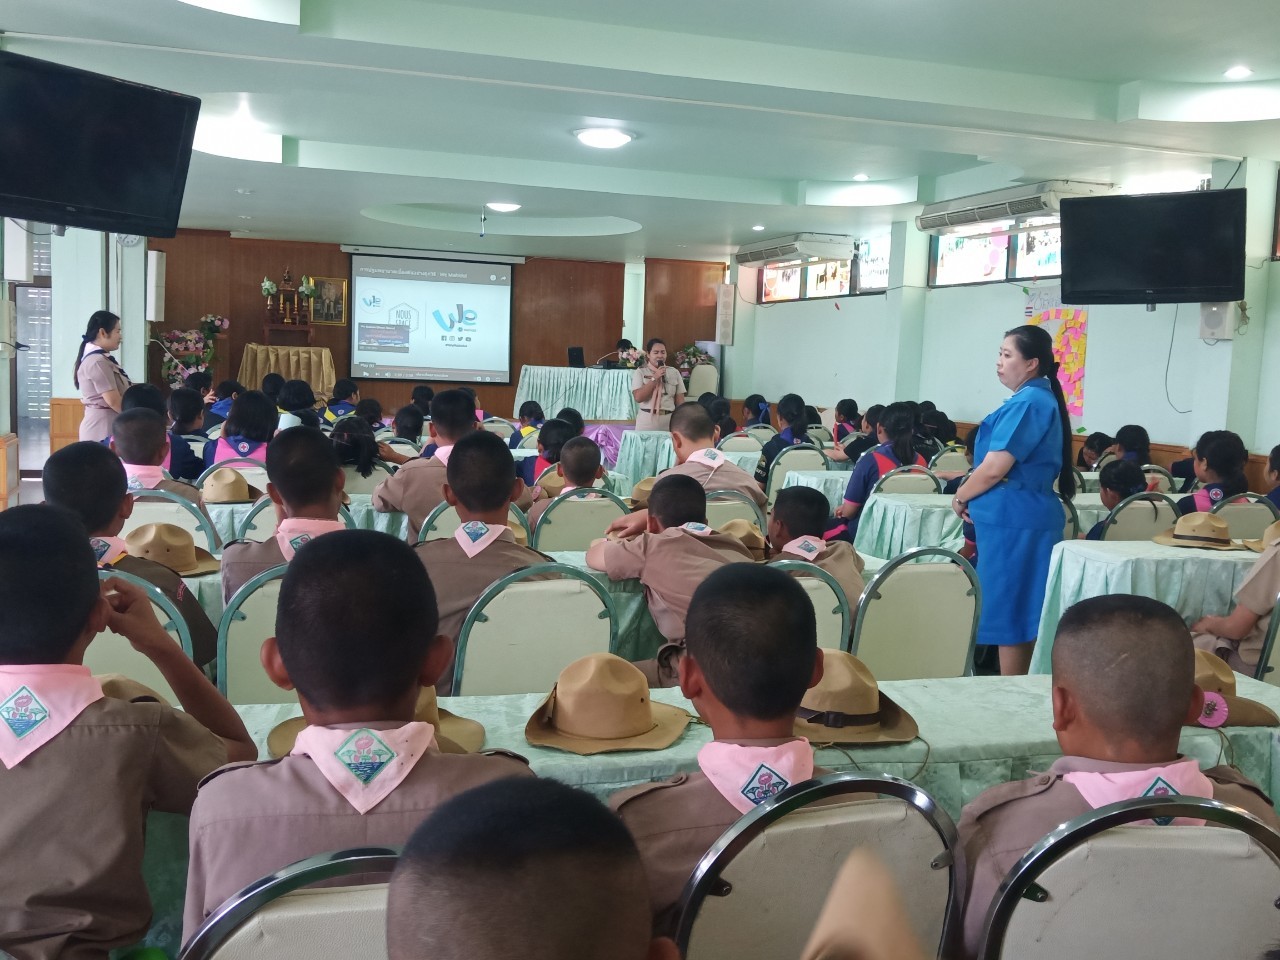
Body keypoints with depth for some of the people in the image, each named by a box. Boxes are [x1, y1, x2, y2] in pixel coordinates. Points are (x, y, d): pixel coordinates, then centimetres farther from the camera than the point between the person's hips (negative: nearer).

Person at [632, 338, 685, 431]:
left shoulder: (674, 372, 9)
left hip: (669, 421, 2)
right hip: (647, 421, -2)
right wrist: (655, 378, -12)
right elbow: (638, 397, -10)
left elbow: (680, 401, 9)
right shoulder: (641, 372, 2)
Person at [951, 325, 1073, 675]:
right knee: (1020, 613, 13)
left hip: (1015, 521, -10)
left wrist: (960, 498, -3)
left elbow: (995, 468, -19)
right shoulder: (1040, 399, 17)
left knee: (1009, 613, -5)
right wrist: (971, 493, 11)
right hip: (1022, 517, 10)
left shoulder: (1027, 403, -16)